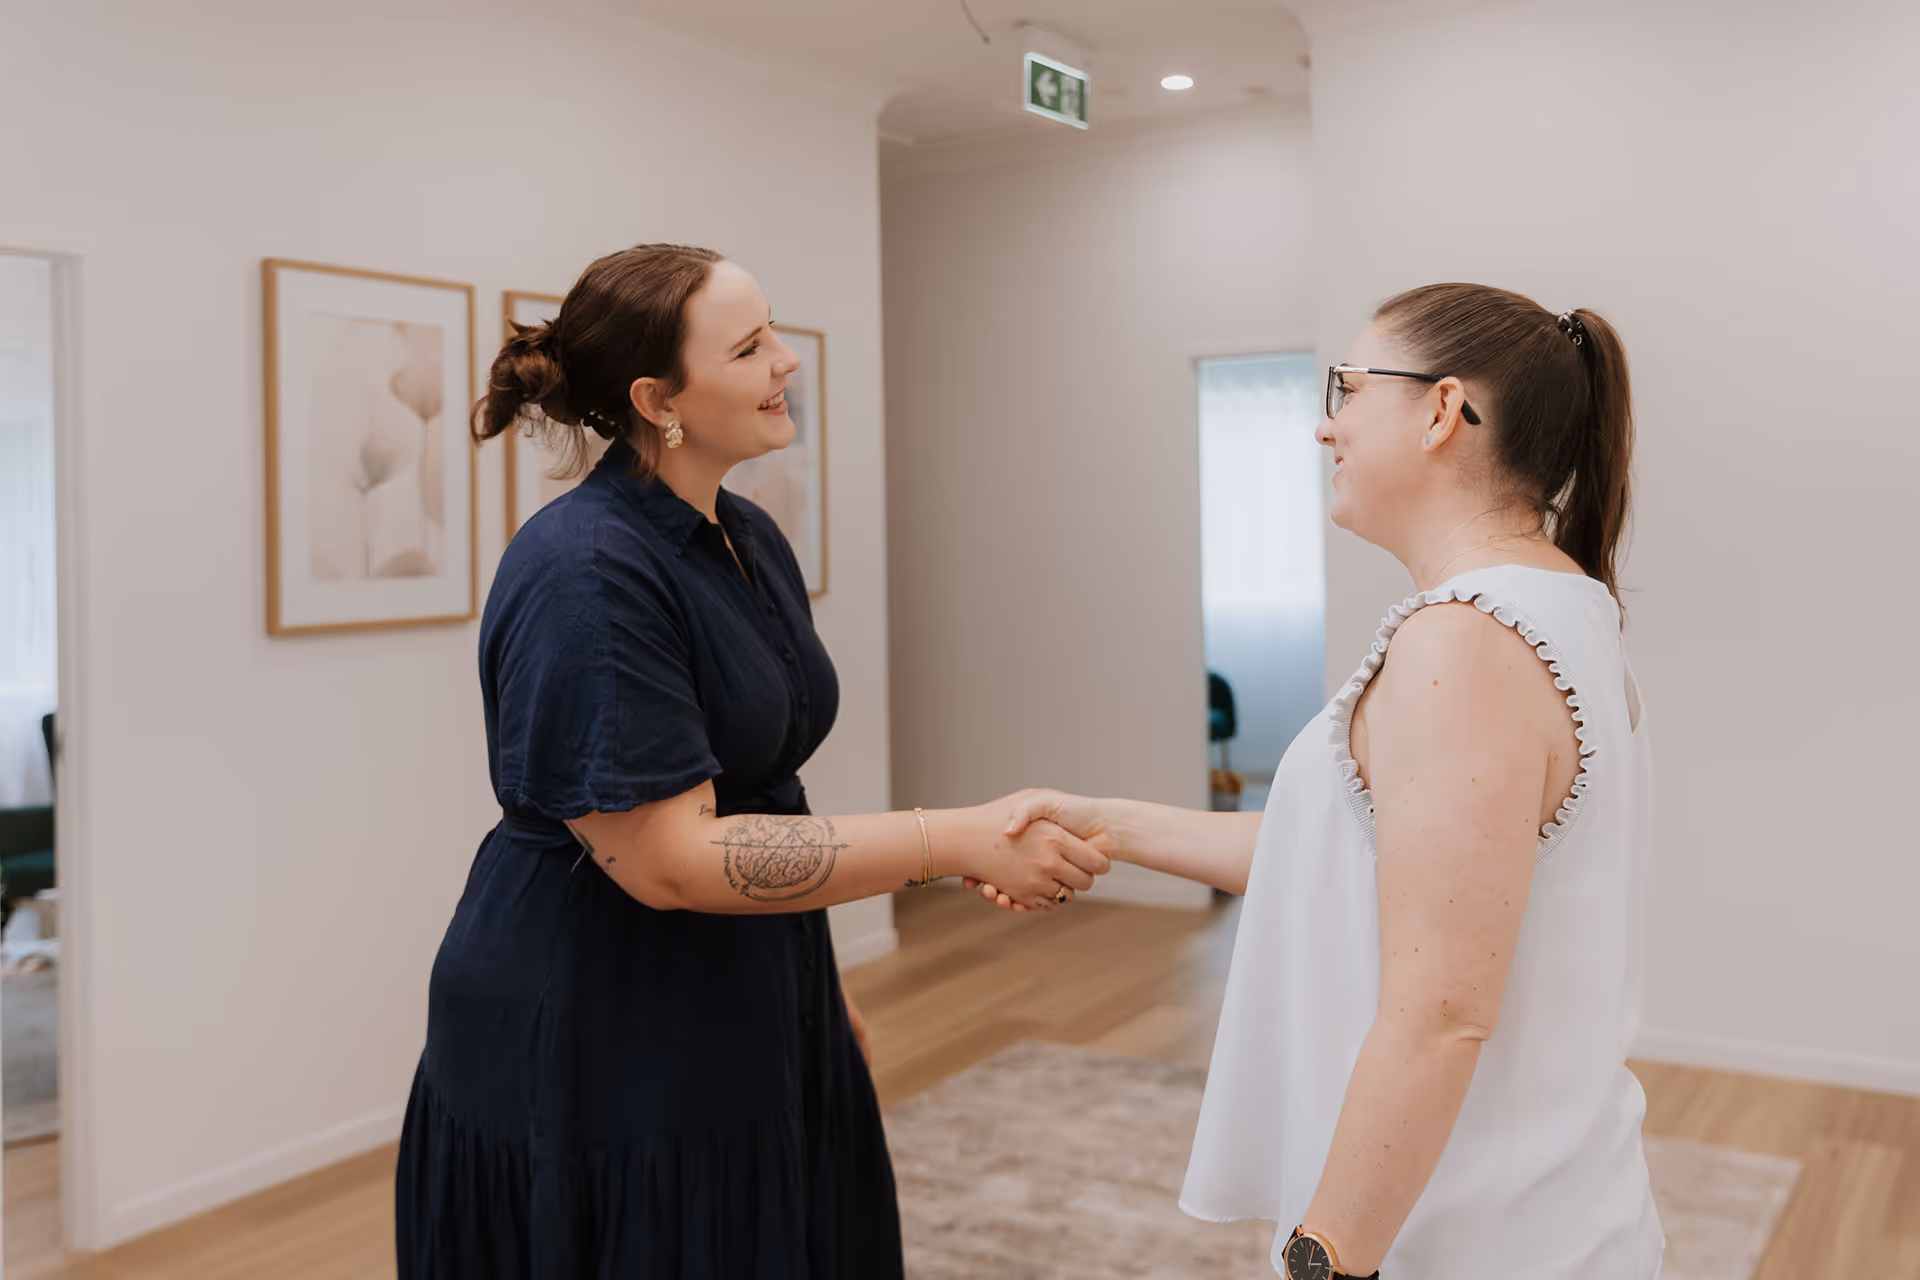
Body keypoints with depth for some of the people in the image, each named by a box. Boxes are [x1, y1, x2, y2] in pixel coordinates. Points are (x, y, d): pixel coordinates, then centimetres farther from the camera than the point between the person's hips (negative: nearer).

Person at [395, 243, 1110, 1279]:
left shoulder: (752, 540, 6)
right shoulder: (583, 573, -22)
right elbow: (668, 859, -26)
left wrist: (820, 988, 19)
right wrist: (961, 841, -27)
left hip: (750, 1020, 8)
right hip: (594, 1060, -8)